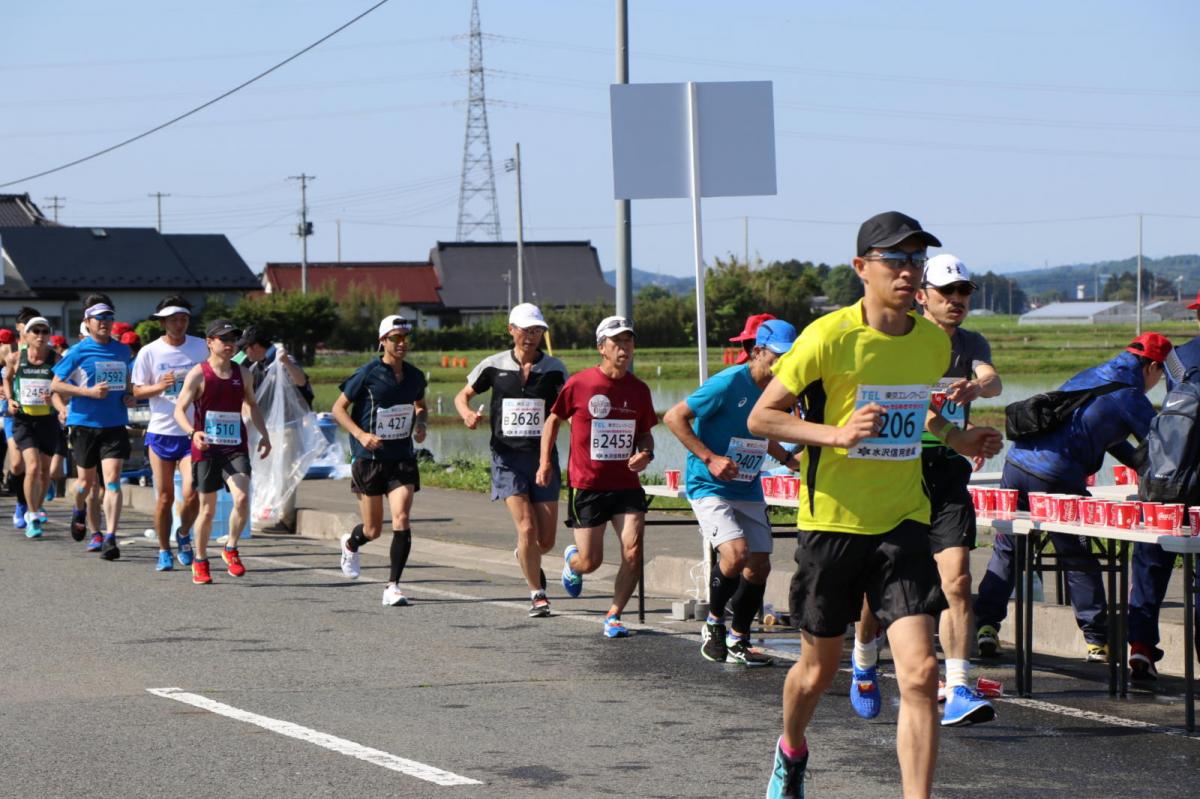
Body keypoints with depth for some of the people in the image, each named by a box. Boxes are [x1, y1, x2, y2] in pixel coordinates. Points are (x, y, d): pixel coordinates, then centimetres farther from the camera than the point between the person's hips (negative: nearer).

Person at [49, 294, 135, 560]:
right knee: (87, 481, 12)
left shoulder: (122, 351, 9)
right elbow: (55, 385, -5)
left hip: (115, 425, 2)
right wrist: (89, 392, -16)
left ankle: (110, 538, -15)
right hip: (84, 423, -2)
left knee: (112, 480, -12)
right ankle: (79, 513, 46)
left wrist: (129, 397, 5)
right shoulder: (78, 352, -5)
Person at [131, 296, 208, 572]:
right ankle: (164, 551, 20)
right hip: (161, 432, 0)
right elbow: (137, 391, 1)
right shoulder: (150, 352, -2)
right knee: (164, 498, 3)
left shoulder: (201, 347, 3)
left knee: (191, 494, -11)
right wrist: (160, 386, -16)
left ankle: (184, 535, 18)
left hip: (192, 432, 0)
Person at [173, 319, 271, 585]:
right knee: (208, 509, 5)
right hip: (206, 450, -3)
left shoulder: (242, 373, 9)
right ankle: (200, 561, 24)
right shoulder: (198, 374, -5)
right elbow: (179, 409, -8)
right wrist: (193, 433, -25)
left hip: (235, 448, 3)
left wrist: (263, 434, 18)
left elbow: (251, 404, 25)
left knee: (242, 498, -20)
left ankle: (231, 550, 1)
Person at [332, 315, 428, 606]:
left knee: (401, 519, -15)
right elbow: (338, 408, -5)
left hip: (403, 459, 3)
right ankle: (350, 544, 45)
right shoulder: (367, 374, -10)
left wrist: (420, 424, 3)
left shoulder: (415, 376, 3)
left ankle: (392, 587, -9)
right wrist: (360, 434, -18)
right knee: (373, 530, 7)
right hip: (369, 459, -3)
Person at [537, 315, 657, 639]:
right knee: (590, 562, 0)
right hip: (588, 486, -3)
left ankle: (614, 615, 5)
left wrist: (645, 454, -4)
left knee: (633, 551, -14)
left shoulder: (639, 390, 4)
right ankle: (571, 560, 39)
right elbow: (553, 420, 8)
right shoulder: (578, 384, -6)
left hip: (626, 485, 3)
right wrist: (545, 462, 2)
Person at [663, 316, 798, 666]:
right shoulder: (729, 383, -17)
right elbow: (674, 417, -15)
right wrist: (710, 459, -20)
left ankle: (738, 642, 22)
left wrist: (788, 458, 8)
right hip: (710, 488, -7)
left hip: (749, 491, 7)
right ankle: (714, 622, 1)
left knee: (759, 566, 5)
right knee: (736, 552, -24)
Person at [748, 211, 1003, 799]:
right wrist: (837, 433, -23)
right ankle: (791, 751, 46)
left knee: (920, 672, -14)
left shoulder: (934, 342, 3)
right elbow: (761, 417, -9)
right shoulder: (829, 337, -12)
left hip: (902, 522, 3)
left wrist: (956, 438, 4)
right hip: (832, 522, -3)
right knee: (820, 668, 14)